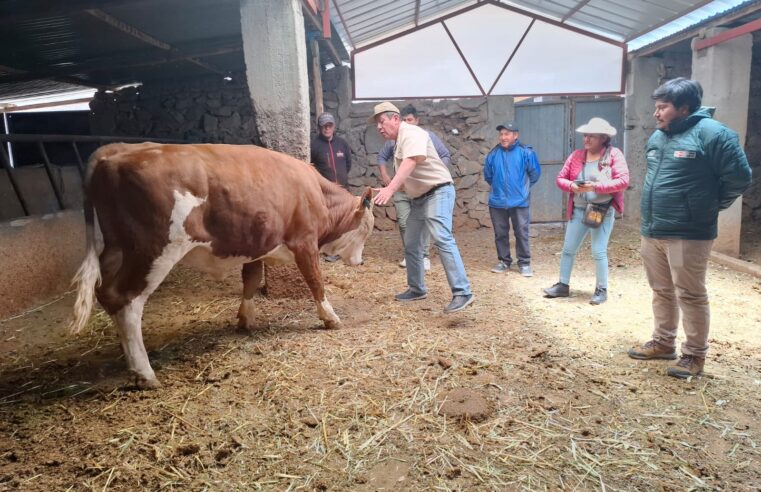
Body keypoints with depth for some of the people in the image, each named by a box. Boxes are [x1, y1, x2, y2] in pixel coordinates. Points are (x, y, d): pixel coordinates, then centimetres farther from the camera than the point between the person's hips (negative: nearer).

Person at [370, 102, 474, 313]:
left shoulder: (411, 133, -15)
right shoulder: (399, 140, 15)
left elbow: (410, 163, -35)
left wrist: (390, 188, -47)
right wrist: (388, 189, 9)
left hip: (438, 192, -10)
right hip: (419, 198, 10)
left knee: (442, 239, -23)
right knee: (411, 244, 13)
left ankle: (462, 293, -26)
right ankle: (416, 289, 26)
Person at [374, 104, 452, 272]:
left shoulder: (428, 136, 0)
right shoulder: (394, 138, 7)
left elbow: (446, 156, 5)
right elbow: (382, 157, 21)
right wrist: (384, 175, 8)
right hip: (401, 189, 3)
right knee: (403, 223, 4)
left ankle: (424, 256, 6)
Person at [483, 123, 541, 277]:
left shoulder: (526, 153, -8)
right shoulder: (493, 154, -1)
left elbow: (535, 173, 3)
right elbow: (487, 175, 15)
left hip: (519, 202, -3)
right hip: (497, 202, 3)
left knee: (522, 233, 3)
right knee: (500, 234, 11)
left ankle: (524, 263, 13)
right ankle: (504, 261, 25)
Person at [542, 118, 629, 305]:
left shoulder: (614, 154, -6)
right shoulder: (576, 155, 6)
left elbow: (623, 181, -15)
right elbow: (560, 179, 6)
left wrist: (596, 186, -23)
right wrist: (571, 186, -15)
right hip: (578, 210, 5)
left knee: (599, 252, -3)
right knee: (568, 249, 10)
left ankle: (602, 290, 13)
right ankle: (563, 285, 23)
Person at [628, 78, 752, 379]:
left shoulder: (710, 133, -13)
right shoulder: (657, 137, 12)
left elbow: (739, 177, -11)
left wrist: (709, 206, 1)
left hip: (687, 235, -8)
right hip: (652, 232, 8)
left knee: (690, 295, 2)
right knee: (661, 291, 18)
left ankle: (695, 355, 16)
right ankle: (663, 342, 33)